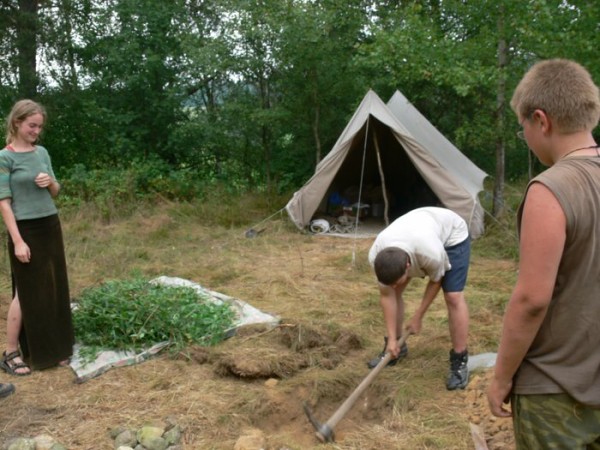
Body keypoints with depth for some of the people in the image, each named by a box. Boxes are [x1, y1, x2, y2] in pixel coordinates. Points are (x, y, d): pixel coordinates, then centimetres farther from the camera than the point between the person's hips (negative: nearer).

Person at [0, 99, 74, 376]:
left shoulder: (42, 152, 8)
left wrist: (50, 182, -7)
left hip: (50, 226, 6)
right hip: (26, 230, -6)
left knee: (54, 289, 9)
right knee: (26, 293, 0)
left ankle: (51, 349, 21)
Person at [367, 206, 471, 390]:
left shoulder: (432, 254, -46)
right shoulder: (376, 255, -33)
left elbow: (435, 281, -21)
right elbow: (387, 296, -17)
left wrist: (418, 318, -10)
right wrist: (392, 339, -16)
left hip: (452, 235, -4)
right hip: (413, 234, 4)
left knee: (453, 297, -15)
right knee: (393, 291, -1)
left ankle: (460, 361, -2)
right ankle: (396, 347, 16)